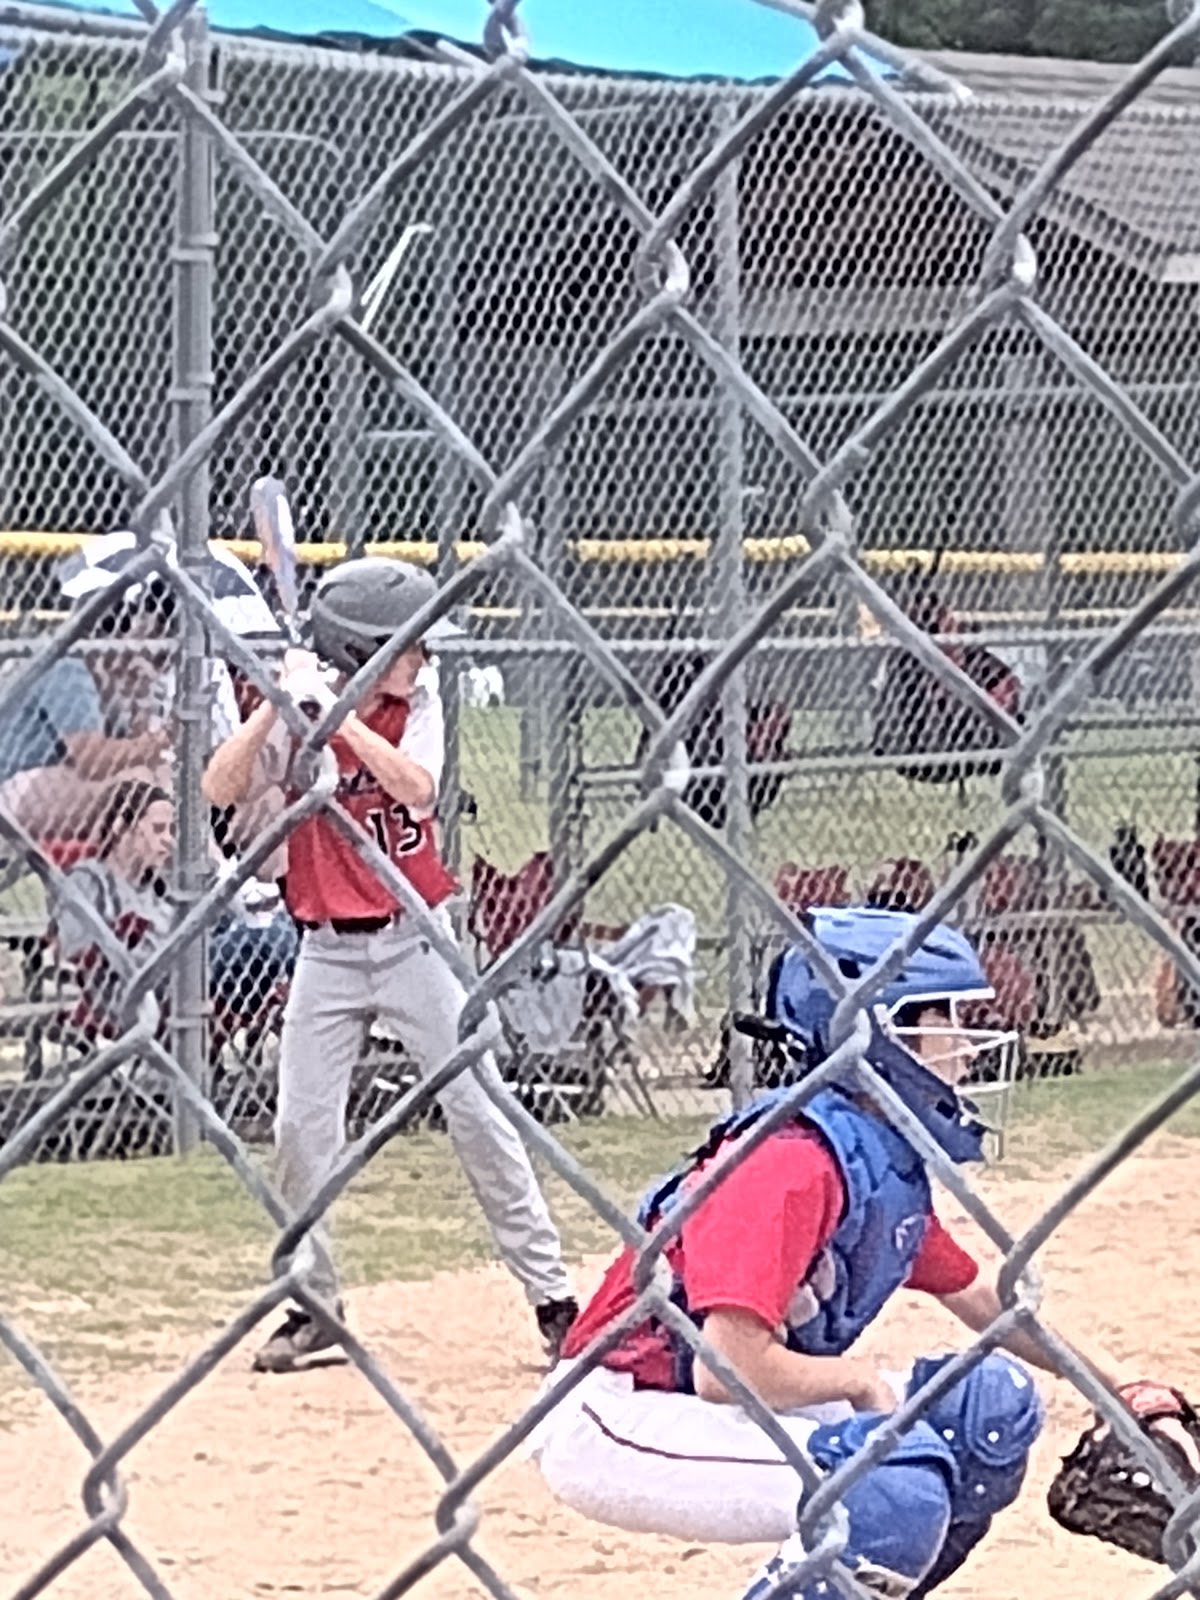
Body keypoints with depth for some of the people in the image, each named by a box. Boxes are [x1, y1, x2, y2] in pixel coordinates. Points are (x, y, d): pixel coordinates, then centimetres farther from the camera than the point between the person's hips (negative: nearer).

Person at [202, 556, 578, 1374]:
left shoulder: (417, 706, -3)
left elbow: (418, 787, -22)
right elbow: (221, 789, -18)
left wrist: (340, 717, -27)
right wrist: (279, 705, -28)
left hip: (416, 938, -1)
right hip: (329, 949, 1)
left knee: (480, 1115, -1)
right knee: (302, 1129, -1)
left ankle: (552, 1295, 5)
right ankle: (314, 1305, 14)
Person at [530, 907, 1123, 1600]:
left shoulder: (895, 1162, 7)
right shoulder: (793, 1160, -23)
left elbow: (978, 1299, 25)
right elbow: (730, 1368, -29)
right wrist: (858, 1377, -13)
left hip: (730, 1410, 10)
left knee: (994, 1401, 8)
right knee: (902, 1481, -29)